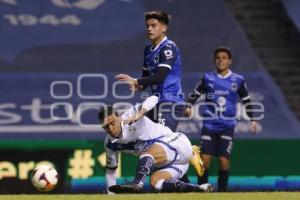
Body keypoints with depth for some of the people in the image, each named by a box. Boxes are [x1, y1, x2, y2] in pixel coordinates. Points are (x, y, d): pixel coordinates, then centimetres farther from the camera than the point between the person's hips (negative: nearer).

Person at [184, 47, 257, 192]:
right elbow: (195, 94, 12)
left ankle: (222, 191, 3)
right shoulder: (207, 78, 5)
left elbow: (246, 100, 14)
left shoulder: (238, 80, 5)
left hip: (227, 126, 0)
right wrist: (188, 107, -5)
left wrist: (252, 120, 9)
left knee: (224, 160, -7)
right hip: (209, 124, 0)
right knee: (205, 159, -7)